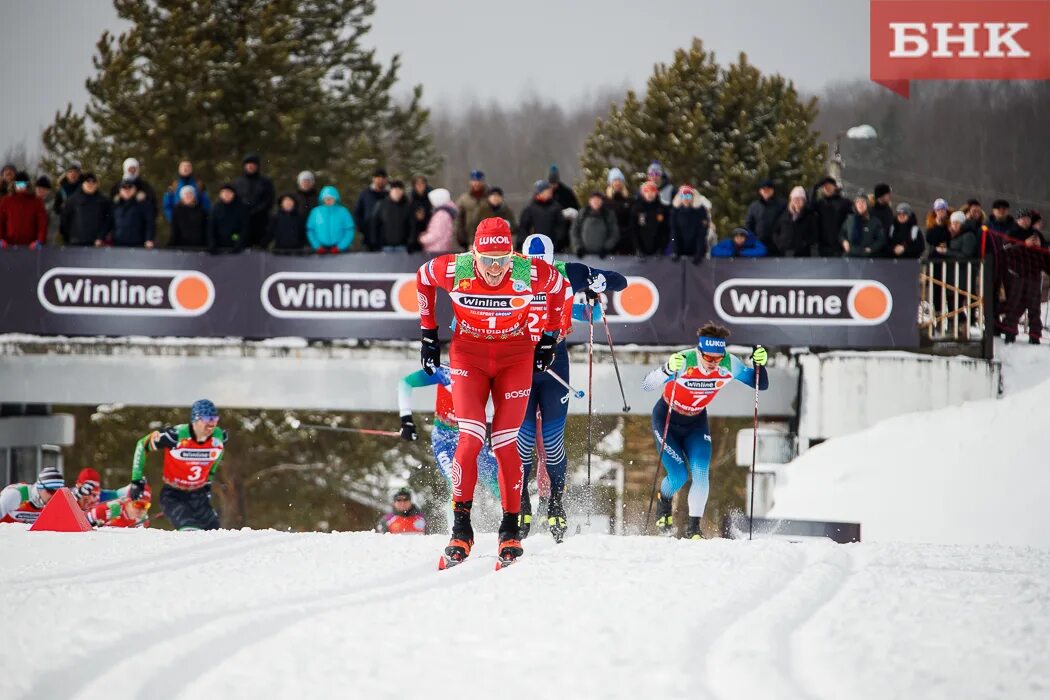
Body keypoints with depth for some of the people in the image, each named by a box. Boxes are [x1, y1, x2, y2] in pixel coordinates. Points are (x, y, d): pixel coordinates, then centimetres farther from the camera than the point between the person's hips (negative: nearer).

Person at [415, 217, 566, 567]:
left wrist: (549, 338, 6)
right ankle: (461, 528, -8)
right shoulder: (453, 270, -23)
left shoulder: (531, 273, -24)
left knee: (505, 442, -5)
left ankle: (511, 529, 8)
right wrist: (428, 332, 6)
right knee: (471, 437, -15)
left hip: (516, 358, 0)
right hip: (468, 357, 0)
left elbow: (558, 287, 0)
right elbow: (423, 278, 2)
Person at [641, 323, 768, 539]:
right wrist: (668, 370, -56)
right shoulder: (683, 362, -33)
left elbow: (761, 384, -12)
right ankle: (664, 502, 25)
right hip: (666, 419, -3)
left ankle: (694, 527, -1)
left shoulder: (728, 364, -22)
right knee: (678, 475, -9)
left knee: (700, 472, -14)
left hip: (696, 422, 3)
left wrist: (759, 364, -32)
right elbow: (646, 386, -37)